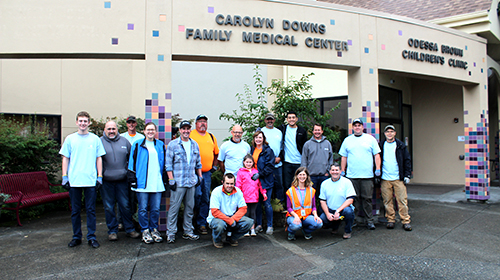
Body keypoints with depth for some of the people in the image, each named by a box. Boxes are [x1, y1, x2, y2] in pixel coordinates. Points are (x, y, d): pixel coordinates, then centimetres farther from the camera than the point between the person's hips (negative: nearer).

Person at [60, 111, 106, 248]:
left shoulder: (95, 139, 7)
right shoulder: (70, 139, 8)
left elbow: (99, 158, 8)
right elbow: (65, 158, 9)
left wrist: (99, 176, 2)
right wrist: (64, 177, 1)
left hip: (91, 180, -1)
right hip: (74, 180, 1)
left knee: (91, 210, 3)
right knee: (75, 210, 8)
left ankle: (91, 237, 12)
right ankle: (76, 237, 19)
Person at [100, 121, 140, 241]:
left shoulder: (124, 141, 8)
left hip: (122, 180, 2)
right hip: (106, 181, -1)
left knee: (125, 206, 7)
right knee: (109, 207, 6)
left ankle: (130, 229, 19)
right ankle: (112, 231, 18)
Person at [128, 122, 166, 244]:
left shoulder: (161, 145, 11)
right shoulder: (138, 145, 3)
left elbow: (164, 163, 16)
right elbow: (132, 162, 2)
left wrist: (164, 179, 13)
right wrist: (132, 179, -3)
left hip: (157, 183, 2)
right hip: (142, 183, -2)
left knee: (156, 209, 6)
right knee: (143, 209, 3)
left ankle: (154, 229, 21)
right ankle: (145, 231, 15)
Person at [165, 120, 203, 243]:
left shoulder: (194, 144, 12)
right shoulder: (173, 144, -2)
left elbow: (198, 162, 20)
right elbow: (168, 163, -3)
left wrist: (200, 176, 15)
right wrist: (171, 179, -9)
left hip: (192, 182, 5)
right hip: (178, 182, -4)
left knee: (190, 207, 10)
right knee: (174, 207, -2)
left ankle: (188, 231, 21)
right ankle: (170, 233, 7)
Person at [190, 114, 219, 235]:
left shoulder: (211, 137, 16)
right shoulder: (190, 135, 0)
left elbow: (216, 153, 25)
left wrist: (214, 165, 14)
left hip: (207, 172, 5)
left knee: (205, 198, 5)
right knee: (197, 194, -14)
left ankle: (202, 224, 12)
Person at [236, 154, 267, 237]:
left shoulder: (256, 171, 11)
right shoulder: (241, 172, 0)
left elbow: (260, 183, 16)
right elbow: (238, 184, -1)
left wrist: (263, 193, 12)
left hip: (254, 197, 3)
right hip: (245, 198, -3)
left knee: (253, 213, 9)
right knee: (246, 213, 2)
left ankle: (252, 229, 19)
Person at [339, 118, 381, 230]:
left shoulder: (370, 139, 9)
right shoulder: (347, 140, 12)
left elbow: (377, 155, 8)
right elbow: (344, 157, 13)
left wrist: (378, 169, -1)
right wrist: (342, 171, 8)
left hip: (367, 175, -1)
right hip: (351, 176, 1)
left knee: (367, 199, 1)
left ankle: (369, 221, 10)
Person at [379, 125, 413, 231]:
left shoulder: (400, 145, 5)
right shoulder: (381, 146, 8)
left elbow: (407, 160, 6)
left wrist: (407, 175, -2)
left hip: (399, 178, -1)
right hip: (385, 179, 1)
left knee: (402, 200, -1)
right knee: (387, 201, 5)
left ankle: (405, 221, 6)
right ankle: (390, 220, 15)